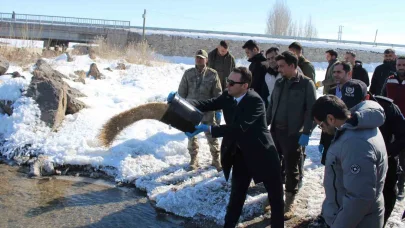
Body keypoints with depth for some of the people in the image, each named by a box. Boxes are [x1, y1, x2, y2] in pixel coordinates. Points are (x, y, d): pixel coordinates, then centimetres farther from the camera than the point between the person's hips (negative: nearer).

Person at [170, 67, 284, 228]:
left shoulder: (255, 101, -26)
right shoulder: (228, 96, -4)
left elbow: (239, 128, -35)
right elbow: (207, 104, -10)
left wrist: (208, 129, -40)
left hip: (262, 155, -5)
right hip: (240, 156, 5)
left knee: (276, 198, 11)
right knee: (236, 196, 15)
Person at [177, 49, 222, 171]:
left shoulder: (212, 74, -5)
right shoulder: (188, 73, 0)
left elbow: (218, 94, -3)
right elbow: (182, 92, 4)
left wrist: (218, 111, -5)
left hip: (207, 111, -2)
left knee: (211, 136, 4)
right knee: (192, 135, 11)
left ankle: (215, 159, 21)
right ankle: (194, 159, 26)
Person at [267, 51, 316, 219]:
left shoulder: (306, 84, -8)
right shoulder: (279, 83, 10)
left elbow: (311, 110, -11)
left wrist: (306, 133, -17)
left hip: (293, 134, -5)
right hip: (275, 131, 6)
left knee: (291, 168, 4)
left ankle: (290, 201, 19)